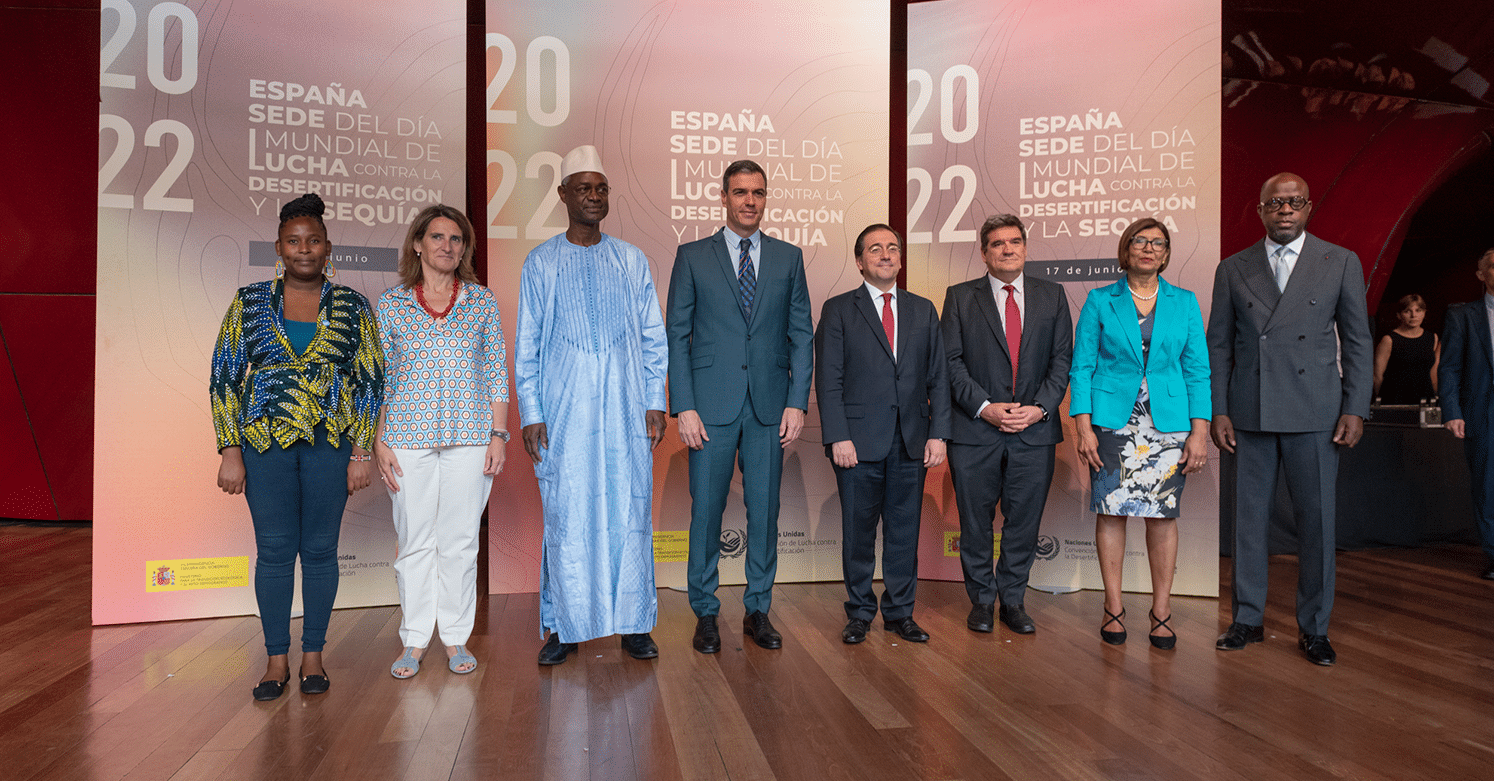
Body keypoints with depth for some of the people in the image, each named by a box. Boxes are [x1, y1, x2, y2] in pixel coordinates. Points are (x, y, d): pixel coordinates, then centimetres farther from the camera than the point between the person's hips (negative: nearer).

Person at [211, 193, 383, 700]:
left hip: (330, 445, 0)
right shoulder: (249, 303, 5)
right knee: (274, 551, 4)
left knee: (320, 549, 6)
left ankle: (313, 655, 20)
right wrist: (230, 451, -3)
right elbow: (224, 378, 4)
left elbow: (371, 381, 3)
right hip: (265, 443, 0)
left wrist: (361, 452, -2)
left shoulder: (352, 307, 3)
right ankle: (277, 660, 17)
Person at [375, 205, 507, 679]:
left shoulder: (482, 301, 7)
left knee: (461, 540, 4)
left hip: (469, 435, 0)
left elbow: (497, 373, 6)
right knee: (414, 541, 5)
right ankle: (414, 641, 18)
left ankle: (456, 638, 18)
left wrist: (498, 434, 0)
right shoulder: (390, 304, 6)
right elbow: (379, 378, 6)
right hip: (408, 435, 0)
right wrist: (379, 442, 0)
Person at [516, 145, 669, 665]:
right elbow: (526, 346, 5)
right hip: (565, 411, -1)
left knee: (630, 512, 2)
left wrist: (655, 402, 3)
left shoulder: (631, 261, 10)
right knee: (566, 515, 0)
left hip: (625, 407, 1)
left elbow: (653, 337, 10)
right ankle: (565, 627, 12)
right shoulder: (541, 263, 6)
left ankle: (633, 623, 13)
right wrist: (531, 413, -2)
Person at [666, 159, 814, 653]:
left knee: (765, 510, 7)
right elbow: (676, 335, 2)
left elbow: (802, 335, 9)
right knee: (706, 510, 3)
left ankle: (758, 610, 21)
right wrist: (683, 407, -7)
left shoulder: (788, 257, 10)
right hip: (711, 406, -2)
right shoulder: (692, 256, 4)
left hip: (770, 407, 2)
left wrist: (797, 402, -1)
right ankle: (705, 613, 18)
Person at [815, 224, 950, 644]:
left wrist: (938, 433, 1)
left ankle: (900, 611, 22)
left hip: (912, 442, 3)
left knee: (904, 530, 9)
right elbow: (828, 381, -3)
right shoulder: (838, 310, 3)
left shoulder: (923, 310, 13)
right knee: (858, 531, 5)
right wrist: (838, 437, -12)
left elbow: (938, 377, 10)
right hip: (858, 441, -3)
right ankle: (859, 613, 20)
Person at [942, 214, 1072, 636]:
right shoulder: (960, 297, 4)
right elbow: (950, 361, -2)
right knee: (975, 522, 6)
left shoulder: (1052, 296, 10)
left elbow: (1061, 359, 6)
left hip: (1035, 429, 2)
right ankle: (981, 600, 21)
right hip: (975, 430, -1)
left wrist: (1041, 407, -8)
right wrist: (984, 407, -12)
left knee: (1024, 521, 7)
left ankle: (1013, 600, 23)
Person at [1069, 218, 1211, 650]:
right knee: (1111, 511, 0)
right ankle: (1113, 608, 12)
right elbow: (1081, 367, 2)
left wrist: (1199, 432, -2)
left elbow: (1197, 370, 7)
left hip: (1169, 422, 1)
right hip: (1112, 420, -1)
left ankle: (1161, 612, 12)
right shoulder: (1099, 301, 5)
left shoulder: (1184, 303, 9)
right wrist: (1083, 426, -7)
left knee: (1164, 514, 1)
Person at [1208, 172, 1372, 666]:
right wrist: (1218, 411, 1)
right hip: (1250, 415, 1)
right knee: (1249, 518, 7)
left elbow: (1357, 342, 5)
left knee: (1317, 521, 3)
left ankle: (1314, 629, 18)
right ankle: (1247, 620, 20)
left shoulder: (1341, 263, 6)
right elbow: (1218, 345, 8)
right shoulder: (1233, 269, 8)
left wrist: (1355, 409, -3)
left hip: (1314, 415, -1)